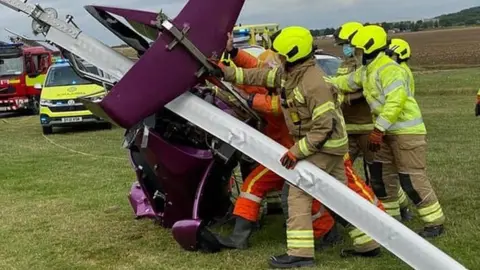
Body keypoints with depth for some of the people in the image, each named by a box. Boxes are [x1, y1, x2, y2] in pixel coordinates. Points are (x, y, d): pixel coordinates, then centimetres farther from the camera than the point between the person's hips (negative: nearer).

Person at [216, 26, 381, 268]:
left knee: (298, 194, -8)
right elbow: (261, 76, 12)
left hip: (324, 146, -10)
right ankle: (367, 244, 22)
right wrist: (228, 73, 8)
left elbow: (324, 126, -26)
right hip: (325, 145, 10)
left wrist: (297, 151, -25)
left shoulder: (314, 83, -25)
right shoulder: (288, 73, 3)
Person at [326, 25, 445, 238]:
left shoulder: (389, 69, -19)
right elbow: (346, 82, 26)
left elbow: (396, 102, -29)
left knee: (411, 179, -8)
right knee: (379, 176, 14)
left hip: (407, 132, -10)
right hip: (388, 132, 10)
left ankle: (435, 222, 3)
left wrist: (378, 130, -29)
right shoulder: (367, 71, 13)